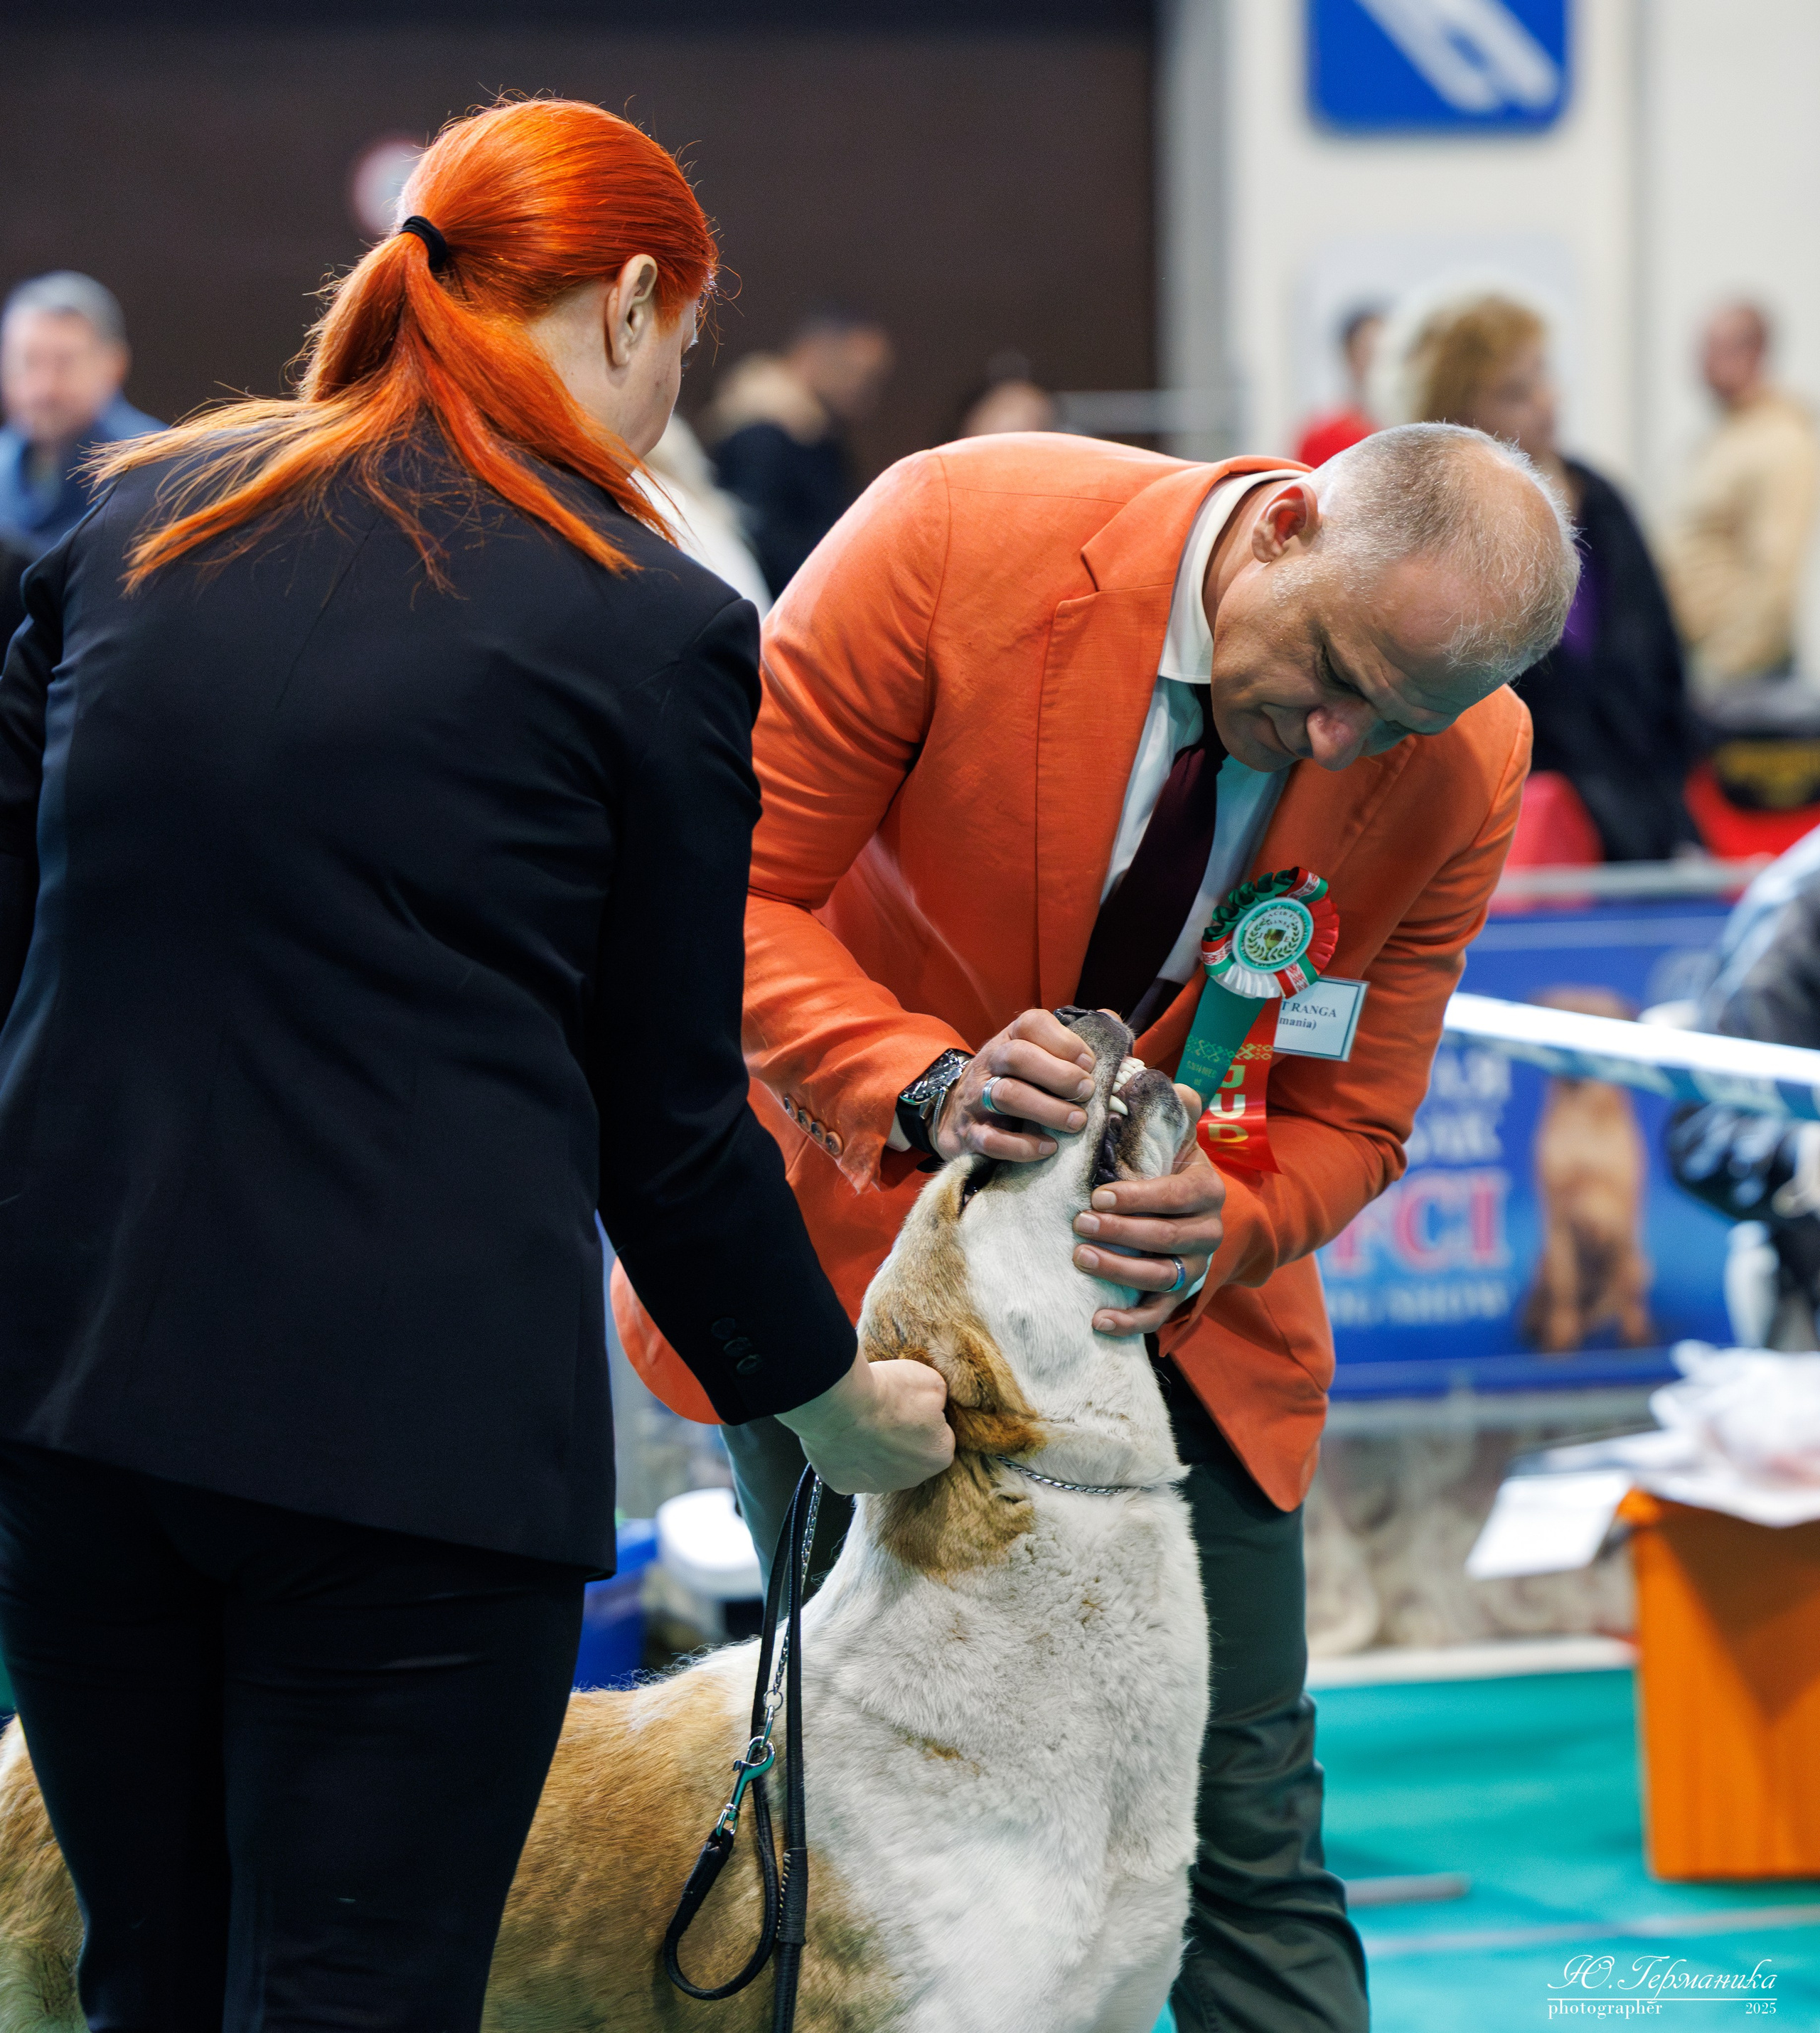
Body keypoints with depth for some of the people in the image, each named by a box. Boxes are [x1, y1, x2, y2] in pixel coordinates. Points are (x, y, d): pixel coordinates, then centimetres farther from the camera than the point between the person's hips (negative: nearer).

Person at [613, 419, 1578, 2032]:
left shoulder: (1465, 769, -14)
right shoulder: (958, 536, -24)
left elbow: (1349, 1120, -4)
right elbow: (733, 887, -16)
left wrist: (1218, 1230, -26)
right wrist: (922, 1084, -32)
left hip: (1174, 1299, 2)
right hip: (857, 1236, -2)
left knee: (1242, 1830, -1)